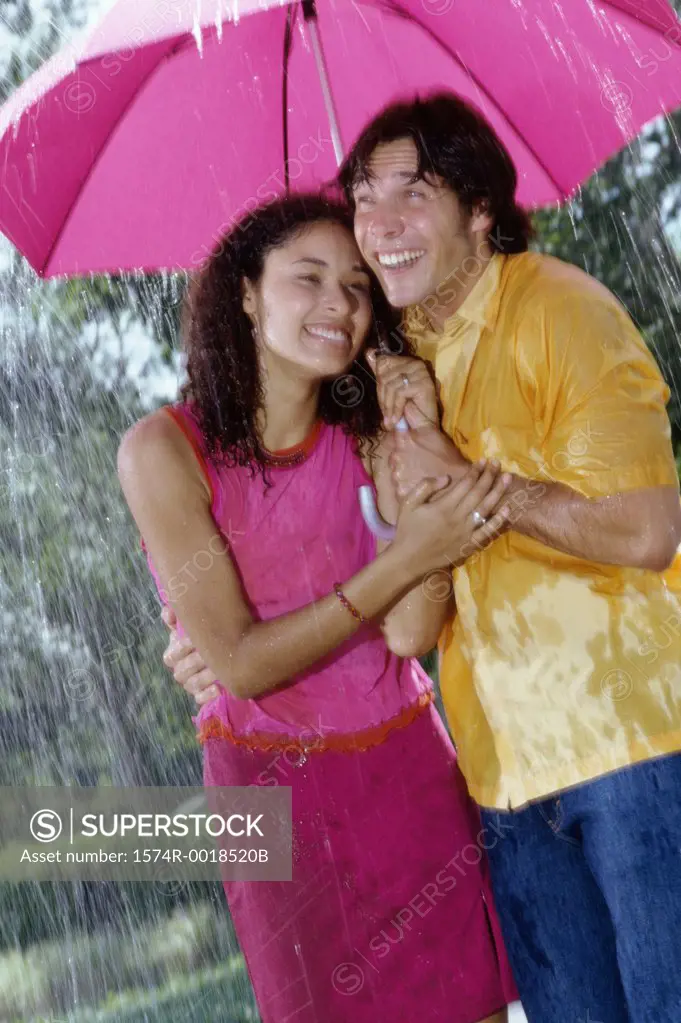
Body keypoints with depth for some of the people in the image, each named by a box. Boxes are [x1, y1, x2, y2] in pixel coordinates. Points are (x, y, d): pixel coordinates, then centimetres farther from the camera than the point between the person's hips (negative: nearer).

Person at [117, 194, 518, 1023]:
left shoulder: (367, 435, -2)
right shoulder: (166, 449, -12)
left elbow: (412, 634, -15)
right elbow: (242, 665, -17)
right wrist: (404, 559, -25)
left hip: (413, 771, 3)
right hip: (280, 792, -3)